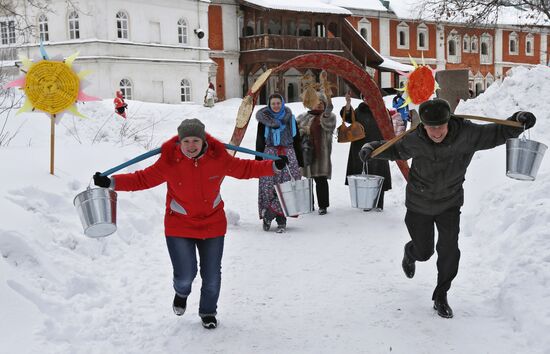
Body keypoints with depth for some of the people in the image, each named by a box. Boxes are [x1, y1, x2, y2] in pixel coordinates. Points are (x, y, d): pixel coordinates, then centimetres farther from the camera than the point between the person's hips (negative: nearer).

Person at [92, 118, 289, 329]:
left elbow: (245, 169, 0)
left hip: (213, 225, 2)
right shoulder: (169, 162, -18)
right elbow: (143, 179, -9)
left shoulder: (218, 158, -14)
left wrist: (274, 167, -8)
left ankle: (208, 312, 40)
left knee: (212, 276, 11)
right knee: (185, 275, -6)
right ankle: (181, 293, 34)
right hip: (179, 226, -2)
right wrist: (111, 182, -17)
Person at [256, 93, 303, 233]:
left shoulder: (290, 118, 9)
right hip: (270, 154, 0)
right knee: (268, 187, -9)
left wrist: (300, 162, 8)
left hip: (288, 155, 1)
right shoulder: (263, 119, 7)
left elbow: (297, 141, 12)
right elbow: (259, 142, 7)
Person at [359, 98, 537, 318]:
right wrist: (372, 148, -18)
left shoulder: (466, 135, -24)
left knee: (449, 252, -6)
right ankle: (410, 254, 51)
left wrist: (519, 119, -35)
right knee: (423, 252, 12)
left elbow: (500, 133, -15)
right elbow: (395, 150, -1)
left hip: (449, 204, 0)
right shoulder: (414, 141, -21)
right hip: (419, 205, 0)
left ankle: (440, 296, 16)